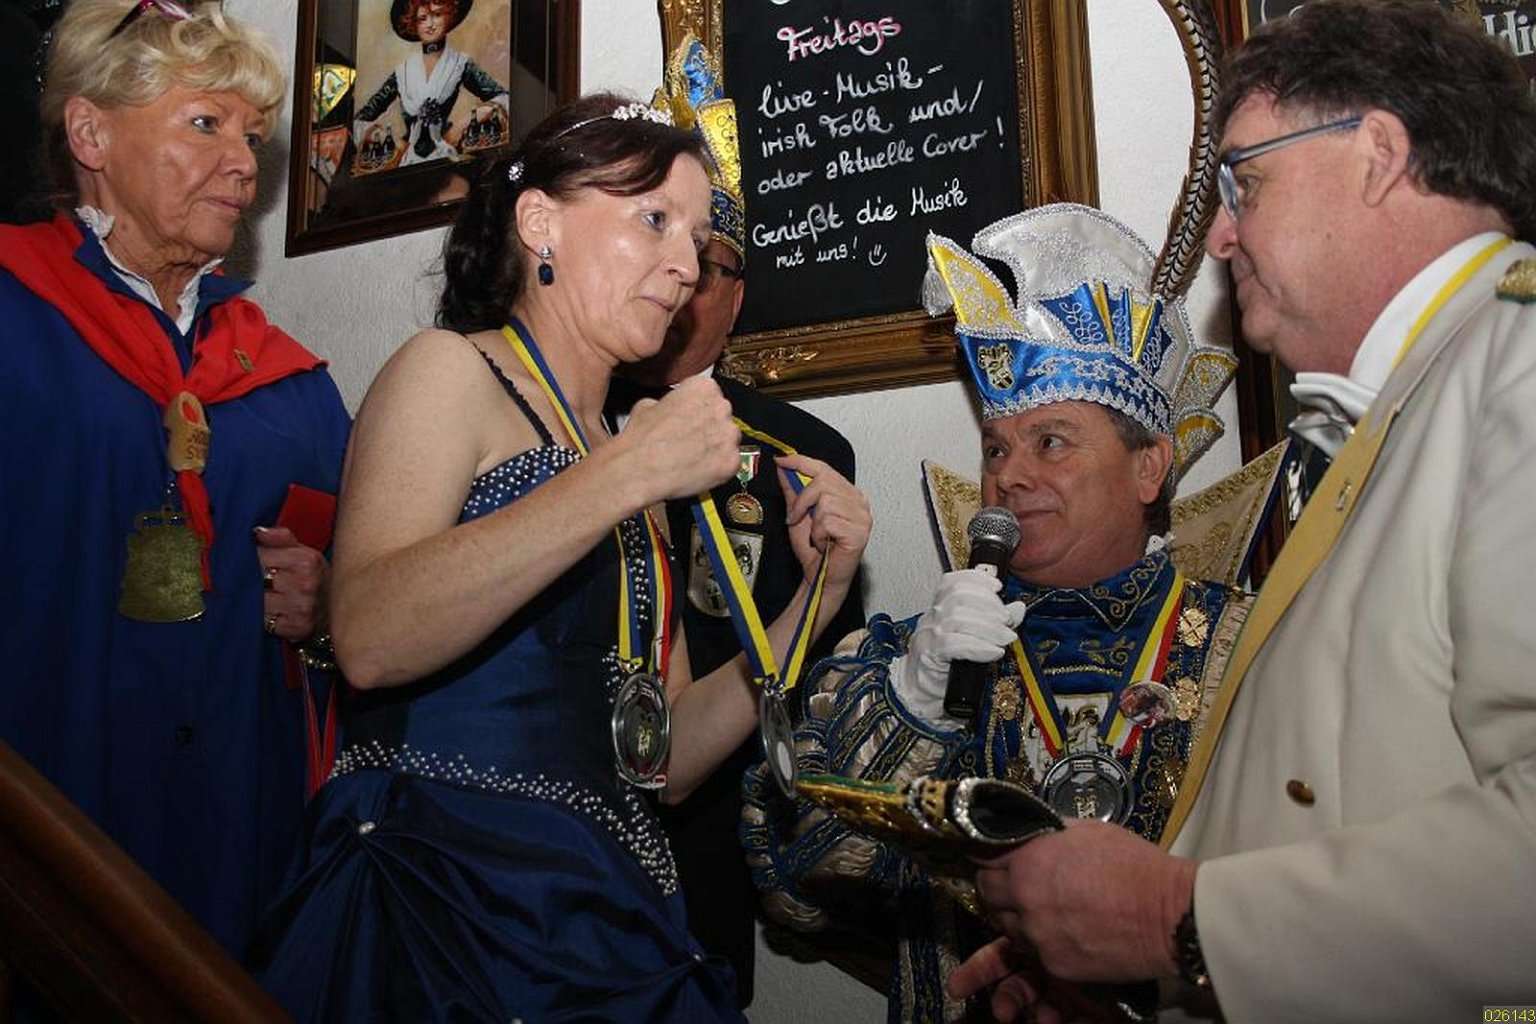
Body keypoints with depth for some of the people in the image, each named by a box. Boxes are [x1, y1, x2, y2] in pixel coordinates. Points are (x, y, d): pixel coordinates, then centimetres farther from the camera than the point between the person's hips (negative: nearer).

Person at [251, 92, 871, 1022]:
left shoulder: (624, 452, 14)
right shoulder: (451, 370, -3)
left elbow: (660, 761, 11)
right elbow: (371, 641, -21)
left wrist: (817, 594, 3)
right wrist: (625, 476, -21)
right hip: (446, 906, -6)